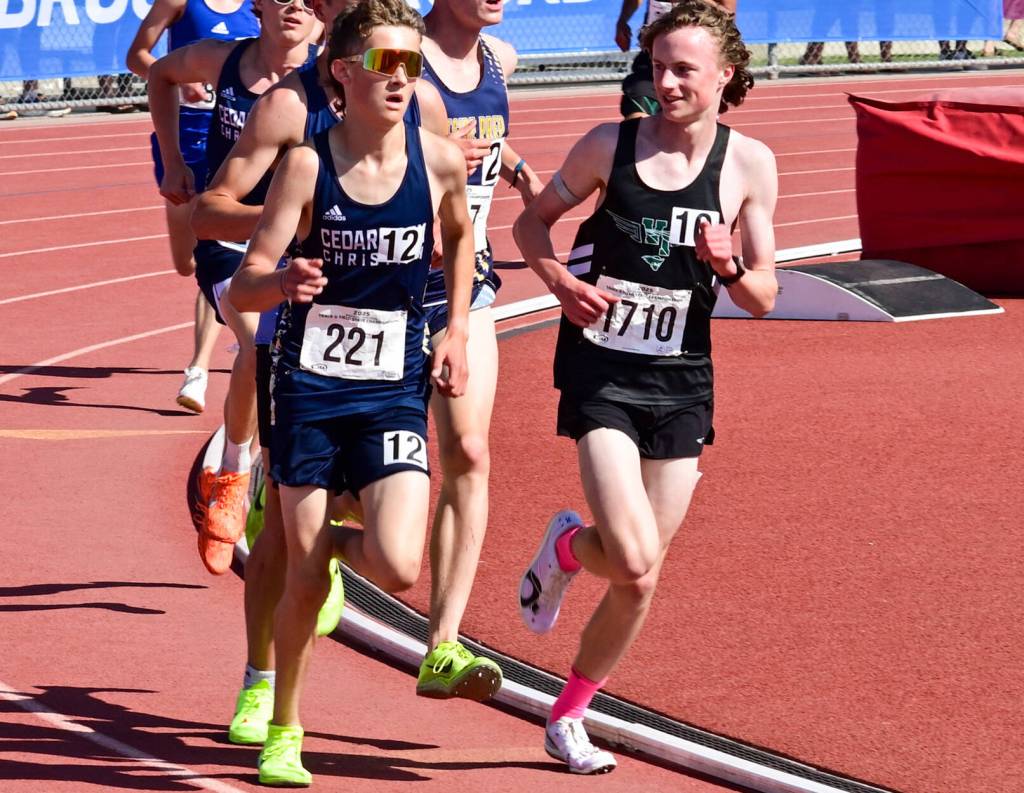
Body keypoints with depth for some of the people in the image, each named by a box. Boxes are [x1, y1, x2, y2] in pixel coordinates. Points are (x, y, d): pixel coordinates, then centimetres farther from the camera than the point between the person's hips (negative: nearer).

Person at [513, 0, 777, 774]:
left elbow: (764, 296, 4)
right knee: (634, 563, -19)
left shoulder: (749, 164, -1)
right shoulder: (611, 145, -4)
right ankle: (567, 546, 18)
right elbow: (534, 220, 10)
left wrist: (729, 267, -18)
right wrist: (561, 281, -10)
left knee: (640, 579, 5)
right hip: (602, 375, -3)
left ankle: (569, 716, 28)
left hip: (681, 382, 3)